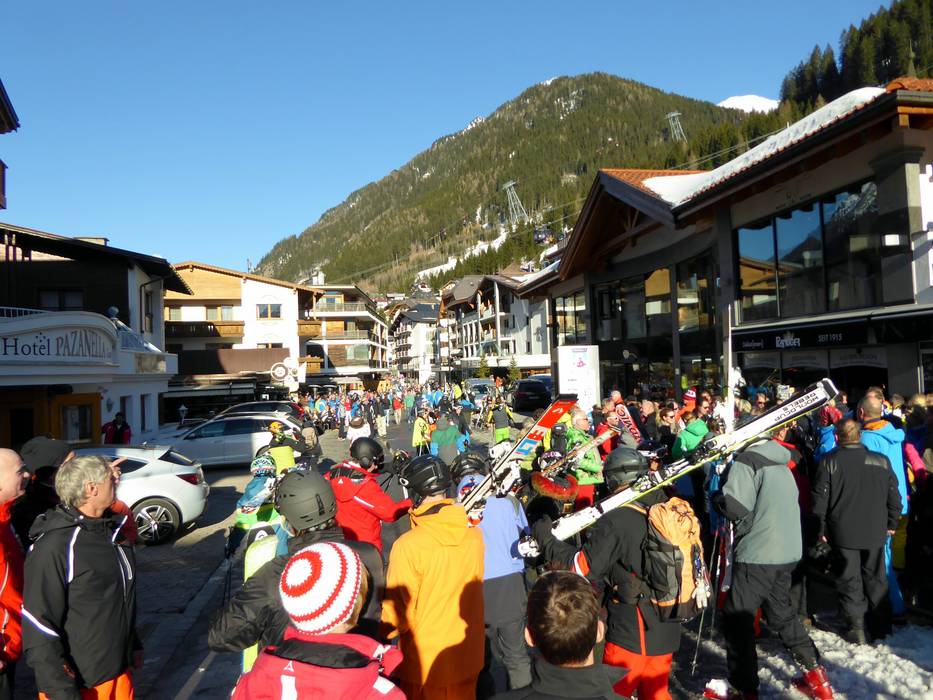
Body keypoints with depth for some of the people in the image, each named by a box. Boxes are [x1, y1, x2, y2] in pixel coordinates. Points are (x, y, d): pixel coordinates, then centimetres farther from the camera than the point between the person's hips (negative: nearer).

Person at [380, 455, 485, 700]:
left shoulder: (408, 545, -24)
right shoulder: (474, 535, -10)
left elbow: (399, 613, -18)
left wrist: (382, 634, 0)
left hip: (425, 664, -4)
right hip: (467, 657, 4)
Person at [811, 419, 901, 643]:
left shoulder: (830, 461, -10)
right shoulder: (881, 461, -2)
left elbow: (820, 497, -8)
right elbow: (894, 496, 5)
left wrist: (822, 528, 2)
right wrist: (891, 523, 17)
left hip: (843, 532, -2)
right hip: (875, 532, 3)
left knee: (850, 579, 7)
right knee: (876, 578, 16)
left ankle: (856, 628, 9)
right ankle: (881, 627, 25)